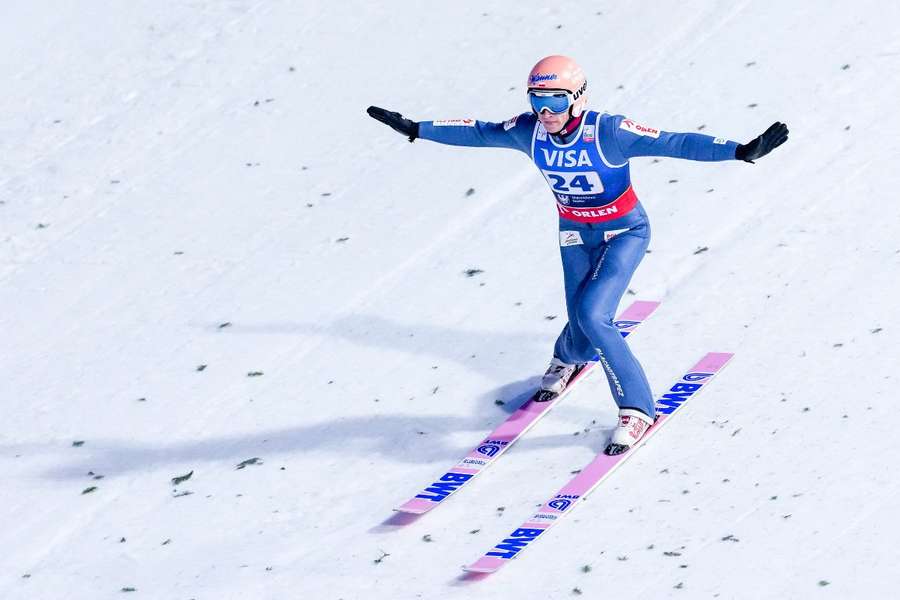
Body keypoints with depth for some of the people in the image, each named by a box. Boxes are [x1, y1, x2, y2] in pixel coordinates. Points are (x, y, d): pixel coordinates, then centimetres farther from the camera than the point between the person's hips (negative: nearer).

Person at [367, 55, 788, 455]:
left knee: (592, 314, -22)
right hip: (575, 234, 4)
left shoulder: (608, 132, -29)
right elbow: (476, 132, 0)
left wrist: (742, 151, -42)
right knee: (584, 325, 7)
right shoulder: (528, 131, -16)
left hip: (625, 232, -4)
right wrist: (415, 129, 5)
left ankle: (637, 409, -6)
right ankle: (568, 358, 49)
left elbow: (675, 144, -33)